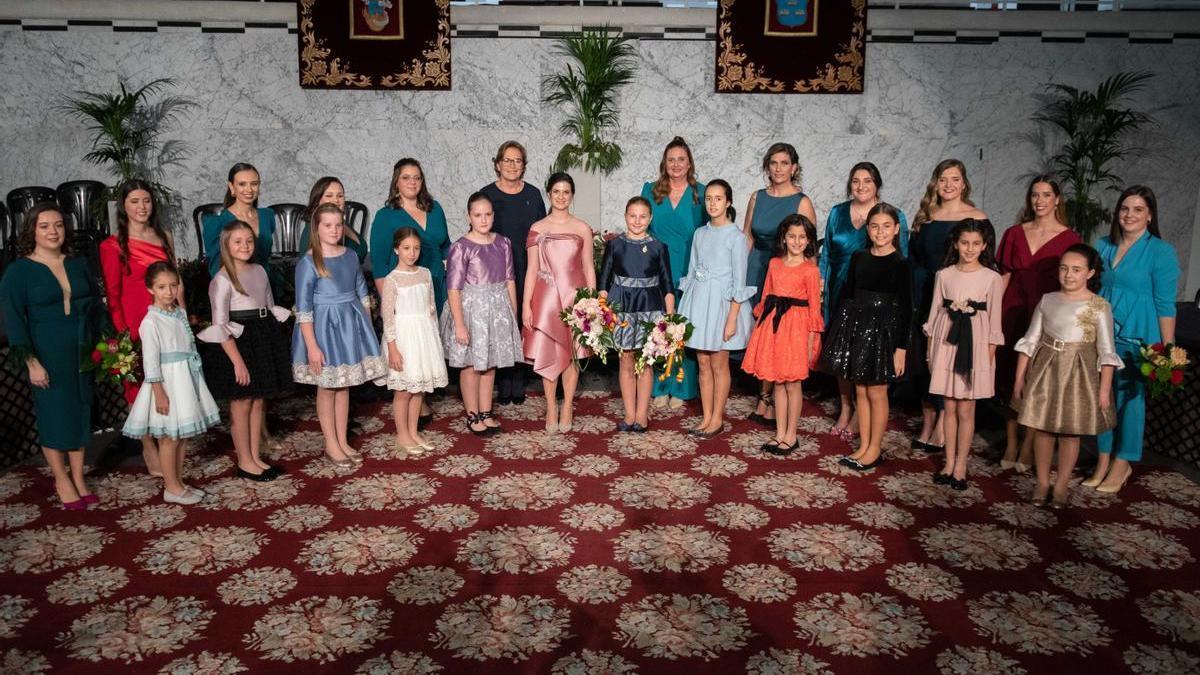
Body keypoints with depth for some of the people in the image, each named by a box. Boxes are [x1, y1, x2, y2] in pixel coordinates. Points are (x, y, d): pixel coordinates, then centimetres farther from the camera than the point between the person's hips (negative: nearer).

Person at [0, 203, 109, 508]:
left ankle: (78, 479, 20)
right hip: (47, 355, -4)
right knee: (54, 414, 3)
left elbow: (97, 305, 14)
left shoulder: (78, 265, 7)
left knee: (80, 412, 9)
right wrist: (31, 362, -14)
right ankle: (62, 481, 18)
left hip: (82, 353, 4)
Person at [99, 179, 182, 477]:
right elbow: (112, 294, -4)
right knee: (141, 387, 4)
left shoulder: (164, 237, 10)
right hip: (136, 321, -4)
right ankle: (149, 448, 15)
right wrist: (123, 335, -9)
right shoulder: (113, 245, -4)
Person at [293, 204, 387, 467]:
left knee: (344, 385, 13)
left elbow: (362, 294, 12)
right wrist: (312, 346, -18)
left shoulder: (350, 256, 3)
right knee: (327, 387, 7)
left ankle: (343, 441, 24)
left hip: (351, 325, 5)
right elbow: (303, 309, -15)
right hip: (324, 327, -5)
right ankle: (331, 445, 19)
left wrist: (367, 328, 11)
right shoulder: (308, 262, -13)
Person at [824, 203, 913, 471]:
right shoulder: (858, 258, 6)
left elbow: (906, 309, -7)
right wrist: (838, 331, 8)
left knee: (876, 391, 3)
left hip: (884, 330, -5)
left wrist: (901, 347, -10)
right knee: (860, 389, 11)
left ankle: (875, 448, 16)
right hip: (856, 326, 5)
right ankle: (863, 446, 22)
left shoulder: (900, 264, -7)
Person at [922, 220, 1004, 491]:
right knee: (949, 407, 7)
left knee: (966, 409, 2)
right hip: (946, 343, 2)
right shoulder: (944, 275, 4)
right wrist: (930, 350, 6)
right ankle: (949, 462, 16)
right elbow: (935, 313, 8)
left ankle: (960, 465, 11)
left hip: (975, 345, -2)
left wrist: (989, 354, -4)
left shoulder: (992, 278, -2)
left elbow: (994, 320, 0)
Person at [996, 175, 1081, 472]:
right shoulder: (1015, 234, 8)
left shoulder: (1069, 239, -1)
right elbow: (1005, 276, 9)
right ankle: (1011, 443, 17)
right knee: (1010, 378, 6)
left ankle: (1028, 445, 14)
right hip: (1013, 314, 3)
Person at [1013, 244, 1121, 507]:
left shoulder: (1099, 307, -6)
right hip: (1045, 371, 2)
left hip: (1079, 374, -2)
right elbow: (1030, 341, 6)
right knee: (1042, 428, 7)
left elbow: (1107, 352, -5)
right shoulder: (1048, 300, 2)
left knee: (1070, 432, 6)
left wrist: (1104, 390, -9)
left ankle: (1061, 486, 22)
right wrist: (1019, 378, 5)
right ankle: (1042, 482, 23)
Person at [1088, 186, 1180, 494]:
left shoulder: (1161, 252, -7)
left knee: (1130, 397, 6)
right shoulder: (1103, 246, 7)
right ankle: (1104, 460, 22)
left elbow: (1165, 304, -8)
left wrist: (1168, 350, -11)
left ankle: (1121, 463, 20)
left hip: (1136, 337, -4)